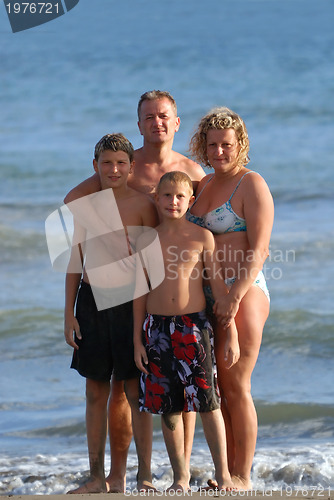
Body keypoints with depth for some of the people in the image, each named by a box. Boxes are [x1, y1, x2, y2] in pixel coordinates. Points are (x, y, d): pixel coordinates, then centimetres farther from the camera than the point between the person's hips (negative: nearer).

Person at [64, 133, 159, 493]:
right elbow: (76, 261, 12)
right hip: (92, 302, 4)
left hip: (130, 302, -4)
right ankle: (97, 477, 11)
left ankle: (144, 475, 6)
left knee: (135, 389, -2)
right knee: (95, 390, 6)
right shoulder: (84, 205, 8)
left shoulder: (142, 205, -4)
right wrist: (69, 313, 8)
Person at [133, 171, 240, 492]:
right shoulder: (146, 241, 6)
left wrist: (231, 335, -1)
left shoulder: (202, 237, 0)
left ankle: (222, 474, 1)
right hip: (157, 327, 2)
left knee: (207, 401, -7)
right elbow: (141, 293, 10)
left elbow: (218, 286, 1)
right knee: (168, 406, 5)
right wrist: (137, 340, 7)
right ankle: (180, 476, 16)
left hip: (194, 325, -2)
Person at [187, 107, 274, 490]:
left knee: (236, 387, -7)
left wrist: (236, 296, -23)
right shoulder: (203, 185, 16)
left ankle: (242, 477, -1)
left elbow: (259, 249, -14)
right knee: (214, 388, 7)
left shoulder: (251, 185, -6)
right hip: (206, 296, 8)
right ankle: (227, 473, 13)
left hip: (243, 292, -8)